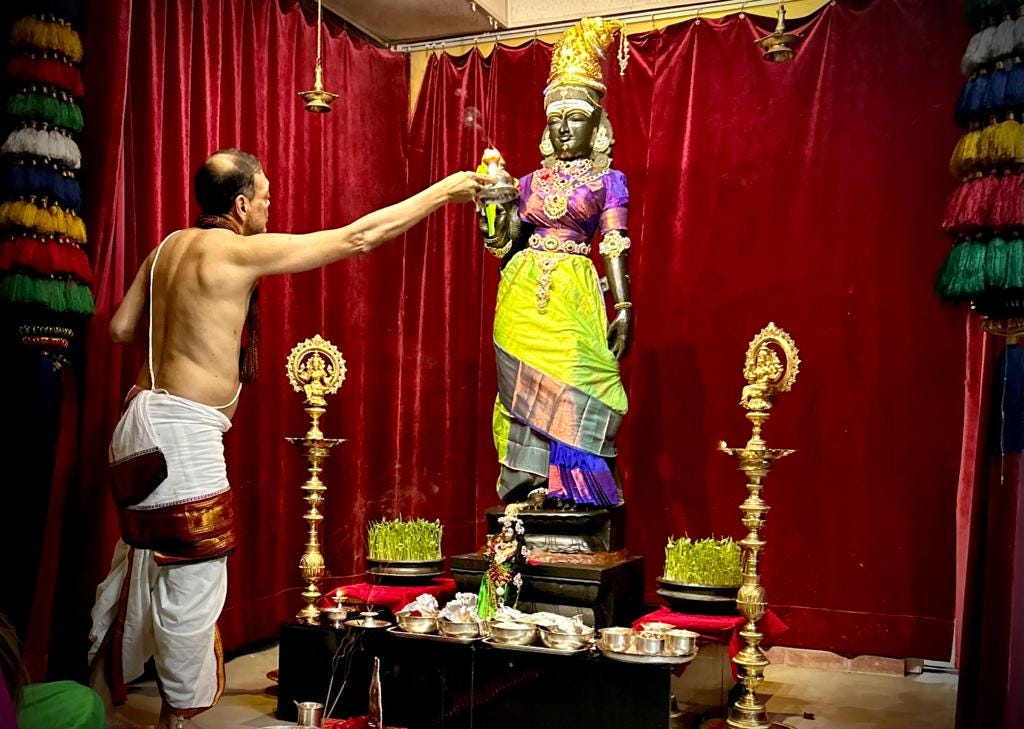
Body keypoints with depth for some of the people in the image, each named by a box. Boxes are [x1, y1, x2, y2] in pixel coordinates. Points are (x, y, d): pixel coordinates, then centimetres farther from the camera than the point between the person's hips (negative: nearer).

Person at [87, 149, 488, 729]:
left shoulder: (170, 246, 9)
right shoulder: (240, 251, -15)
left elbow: (123, 327, 13)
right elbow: (358, 238, -14)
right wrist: (442, 191, -6)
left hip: (145, 420, 10)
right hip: (184, 431, -9)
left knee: (140, 564, 21)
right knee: (193, 577, 2)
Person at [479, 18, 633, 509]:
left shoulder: (607, 181, 7)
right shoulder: (531, 182, 15)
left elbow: (615, 248, -1)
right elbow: (504, 244, 12)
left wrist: (623, 307, -9)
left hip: (572, 293, -3)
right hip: (523, 293, 3)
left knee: (570, 379, -11)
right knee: (528, 383, 1)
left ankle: (558, 486, -3)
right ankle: (533, 485, 6)